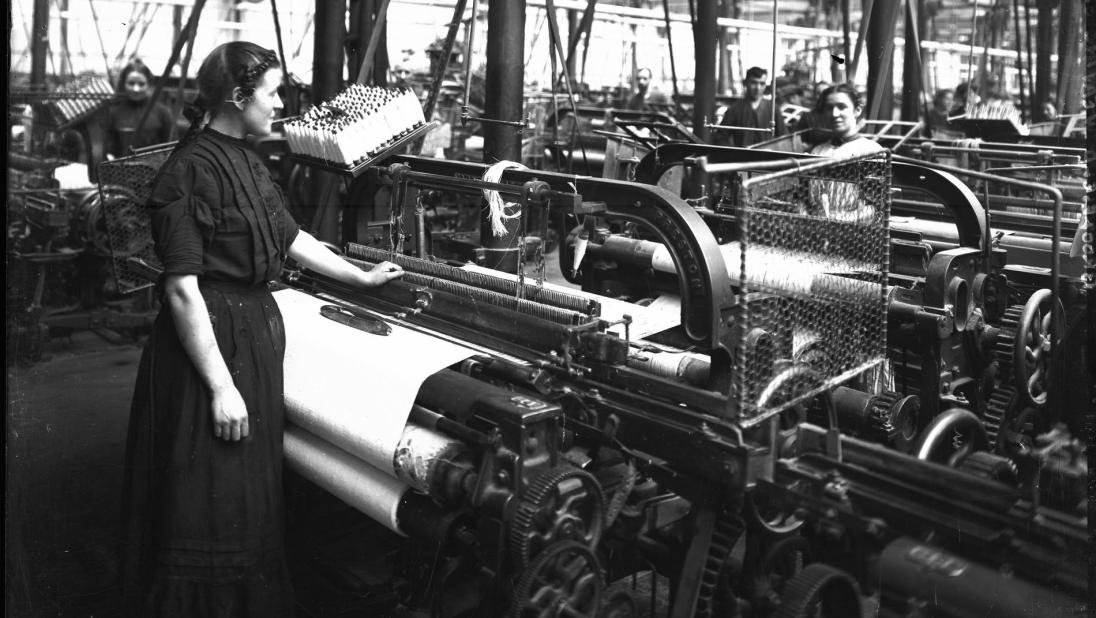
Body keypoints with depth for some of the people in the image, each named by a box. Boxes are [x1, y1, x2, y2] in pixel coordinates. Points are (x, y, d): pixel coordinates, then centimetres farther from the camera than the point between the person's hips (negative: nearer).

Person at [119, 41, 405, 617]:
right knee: (210, 509, 2)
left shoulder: (244, 161, 9)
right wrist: (222, 386, -22)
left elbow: (292, 238, 21)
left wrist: (362, 277, 28)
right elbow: (182, 289, -20)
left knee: (253, 499, 19)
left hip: (255, 335, 9)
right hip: (211, 340, -9)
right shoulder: (190, 170, -17)